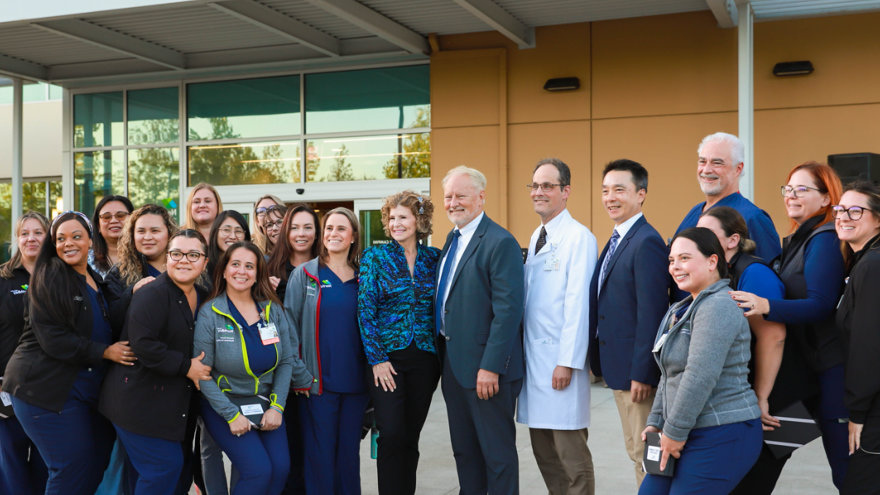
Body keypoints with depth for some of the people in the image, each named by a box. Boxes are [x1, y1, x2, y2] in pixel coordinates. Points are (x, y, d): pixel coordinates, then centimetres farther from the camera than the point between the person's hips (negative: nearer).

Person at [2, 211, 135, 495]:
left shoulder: (98, 283, 15)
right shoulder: (48, 279, -7)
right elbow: (52, 339, -16)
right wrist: (104, 352, -17)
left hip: (88, 393, 7)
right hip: (48, 390, -7)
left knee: (98, 464, 5)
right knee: (73, 469, -8)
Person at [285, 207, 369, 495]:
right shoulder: (305, 274, 1)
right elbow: (289, 325, -1)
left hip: (355, 381, 3)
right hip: (318, 381, -3)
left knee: (349, 452, 10)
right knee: (320, 453, 1)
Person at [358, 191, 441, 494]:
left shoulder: (433, 258, 6)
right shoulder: (375, 257, -1)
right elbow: (365, 310, -5)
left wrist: (441, 355, 2)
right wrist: (376, 359, -10)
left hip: (424, 357, 3)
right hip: (387, 357, -2)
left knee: (411, 435, 9)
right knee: (392, 434, -7)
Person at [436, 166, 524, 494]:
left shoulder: (500, 243, -15)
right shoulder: (453, 239, 13)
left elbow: (508, 310, -20)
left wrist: (491, 367, -23)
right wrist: (443, 352, 14)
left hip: (486, 367, -9)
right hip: (453, 362, 9)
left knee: (497, 452, 3)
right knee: (463, 450, 17)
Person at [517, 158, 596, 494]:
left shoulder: (579, 237, -11)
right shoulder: (536, 236, 15)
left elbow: (577, 304, -16)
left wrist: (567, 363, -19)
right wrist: (521, 352, 11)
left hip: (560, 358, -8)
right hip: (533, 354, 8)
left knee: (570, 450, -2)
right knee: (543, 449, 13)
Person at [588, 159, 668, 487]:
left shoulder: (647, 242, -17)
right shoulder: (617, 240, 13)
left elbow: (651, 313, -21)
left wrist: (642, 374, -21)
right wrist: (601, 362, 13)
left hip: (638, 372, -10)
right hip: (619, 369, 10)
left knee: (646, 455, 1)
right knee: (635, 451, 18)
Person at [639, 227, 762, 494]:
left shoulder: (718, 307, -17)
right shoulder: (681, 310, 15)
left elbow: (700, 377, -24)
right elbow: (669, 375, 19)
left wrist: (674, 432, -19)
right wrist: (656, 422, 11)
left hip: (723, 437, -9)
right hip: (694, 434, 9)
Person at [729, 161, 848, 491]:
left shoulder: (824, 241, -14)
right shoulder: (799, 239, 14)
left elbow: (820, 305, -24)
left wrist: (766, 306, -36)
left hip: (827, 364, -9)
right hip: (802, 362, 9)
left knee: (845, 469, 0)